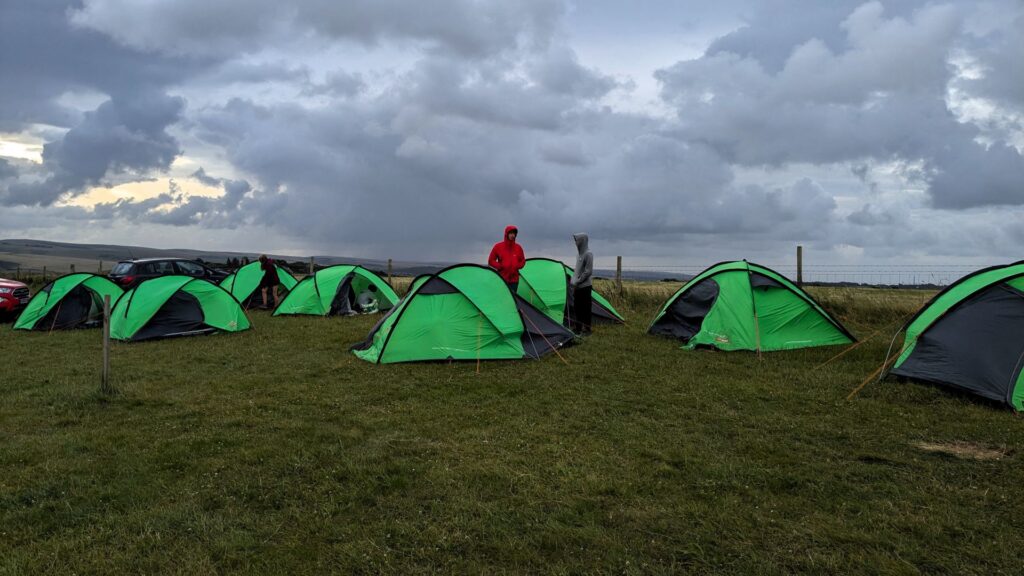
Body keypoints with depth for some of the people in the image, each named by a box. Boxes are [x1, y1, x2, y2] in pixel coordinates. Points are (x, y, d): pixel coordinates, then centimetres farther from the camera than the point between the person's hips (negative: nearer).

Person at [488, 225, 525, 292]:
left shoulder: (518, 248, 6)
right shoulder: (498, 247, -1)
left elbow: (523, 261, 15)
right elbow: (491, 261, 3)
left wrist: (516, 266, -5)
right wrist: (501, 266, -11)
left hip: (514, 280, 3)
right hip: (502, 279, -3)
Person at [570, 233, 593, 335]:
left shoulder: (588, 254, -14)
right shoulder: (579, 253, 13)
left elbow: (588, 271, -17)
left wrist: (577, 282, -15)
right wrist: (573, 281, 13)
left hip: (585, 286, -9)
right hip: (577, 286, 9)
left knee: (585, 308, -3)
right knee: (577, 307, 13)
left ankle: (586, 329, 2)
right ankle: (577, 327, 21)